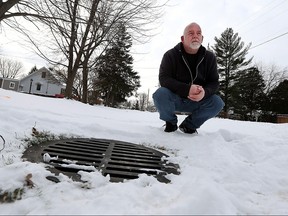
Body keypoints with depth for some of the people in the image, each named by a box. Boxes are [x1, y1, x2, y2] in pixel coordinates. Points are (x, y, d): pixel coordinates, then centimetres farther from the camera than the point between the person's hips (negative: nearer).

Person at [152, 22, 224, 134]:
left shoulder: (209, 57, 0)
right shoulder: (170, 55, -8)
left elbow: (214, 82, -3)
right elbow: (164, 79, -19)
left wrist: (205, 92, -29)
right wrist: (187, 89, -34)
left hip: (197, 102, 3)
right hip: (174, 99, -2)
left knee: (217, 102, -21)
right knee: (160, 94, -32)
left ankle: (188, 125, 3)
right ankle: (171, 122, 0)